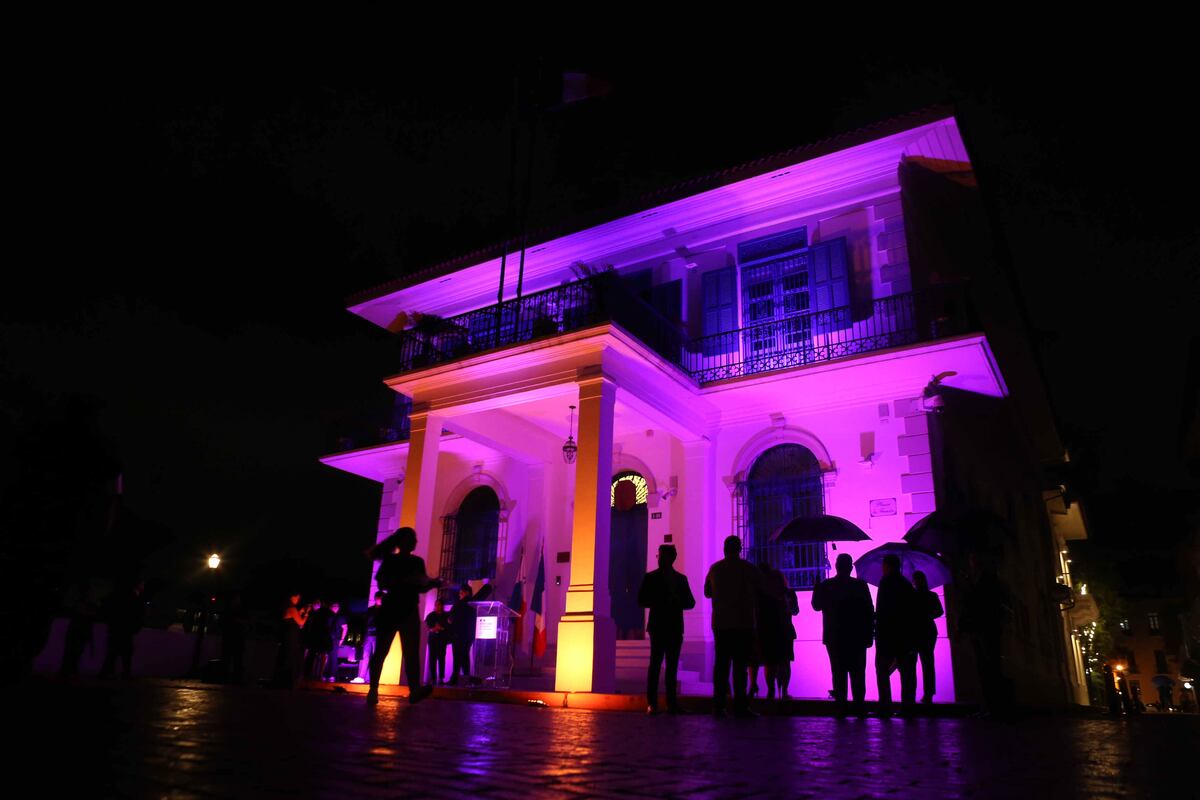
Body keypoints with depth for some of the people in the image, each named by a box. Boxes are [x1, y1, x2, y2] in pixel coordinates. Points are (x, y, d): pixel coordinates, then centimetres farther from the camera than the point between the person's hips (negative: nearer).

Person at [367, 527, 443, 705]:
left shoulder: (418, 561, 16)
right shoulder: (390, 560, 5)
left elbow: (421, 588, 13)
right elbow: (382, 584, -8)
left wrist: (433, 583, -8)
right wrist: (405, 580, -21)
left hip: (410, 611, 3)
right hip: (390, 609, -3)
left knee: (412, 652, -11)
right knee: (381, 651, -2)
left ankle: (414, 690, -22)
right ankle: (373, 690, 5)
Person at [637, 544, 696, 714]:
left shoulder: (681, 578, 12)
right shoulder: (650, 577, 5)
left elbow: (690, 603, 10)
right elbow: (641, 601, 0)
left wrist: (676, 602, -9)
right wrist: (661, 602, -12)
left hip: (675, 628, 3)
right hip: (658, 627, -3)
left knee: (672, 666, 5)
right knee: (655, 664, -7)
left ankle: (672, 703, 9)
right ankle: (651, 703, -5)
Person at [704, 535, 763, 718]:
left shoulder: (714, 569, 4)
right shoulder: (749, 569, -4)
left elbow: (707, 592, 14)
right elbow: (760, 591, 7)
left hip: (720, 623, 3)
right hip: (743, 623, -3)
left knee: (721, 663, 6)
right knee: (740, 665, -2)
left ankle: (718, 705, 4)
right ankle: (740, 706, -5)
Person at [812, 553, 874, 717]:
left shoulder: (825, 585, -3)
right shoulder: (860, 585, -5)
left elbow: (816, 606, 9)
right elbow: (870, 611, -4)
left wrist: (816, 588, 17)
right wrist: (869, 634, 3)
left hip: (834, 637, 1)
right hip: (857, 637, 0)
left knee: (838, 673, 4)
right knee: (857, 673, 6)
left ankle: (840, 707, 1)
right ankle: (859, 707, 2)